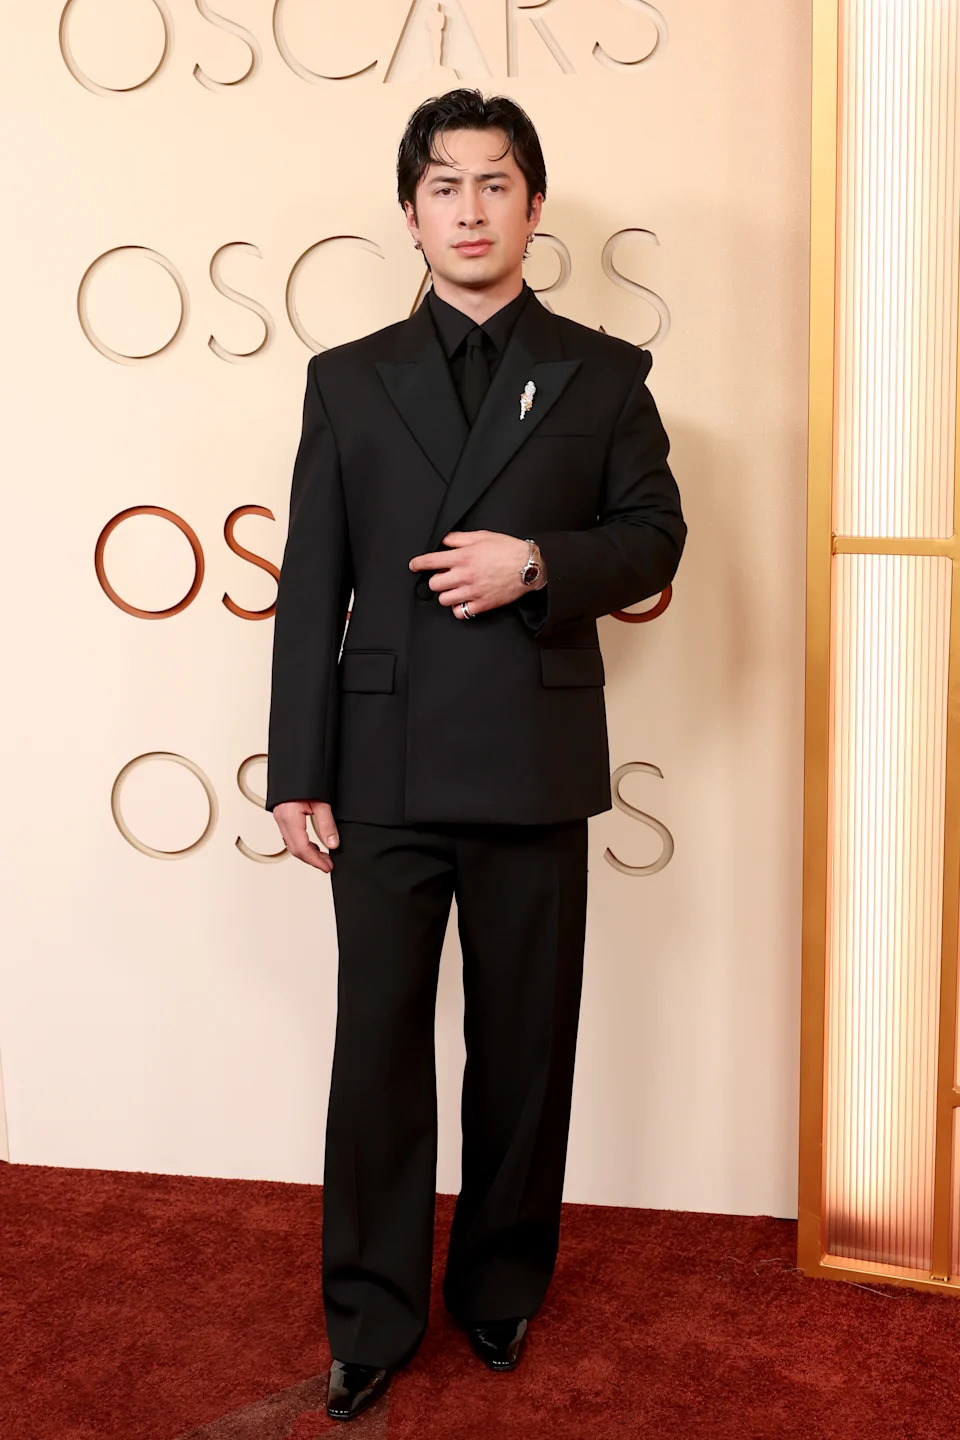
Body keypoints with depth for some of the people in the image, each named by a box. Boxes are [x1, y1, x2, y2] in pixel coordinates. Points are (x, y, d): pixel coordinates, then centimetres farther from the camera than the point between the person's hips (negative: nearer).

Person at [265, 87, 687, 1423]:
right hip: (385, 769, 1)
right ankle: (372, 1315, 25)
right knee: (378, 1048, 8)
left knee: (524, 1050, 11)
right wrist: (298, 771, -2)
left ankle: (502, 1286, 33)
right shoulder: (348, 379, 7)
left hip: (535, 766, 0)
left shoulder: (603, 375, 6)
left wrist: (541, 565, -14)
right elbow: (312, 586, 3)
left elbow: (654, 539, 6)